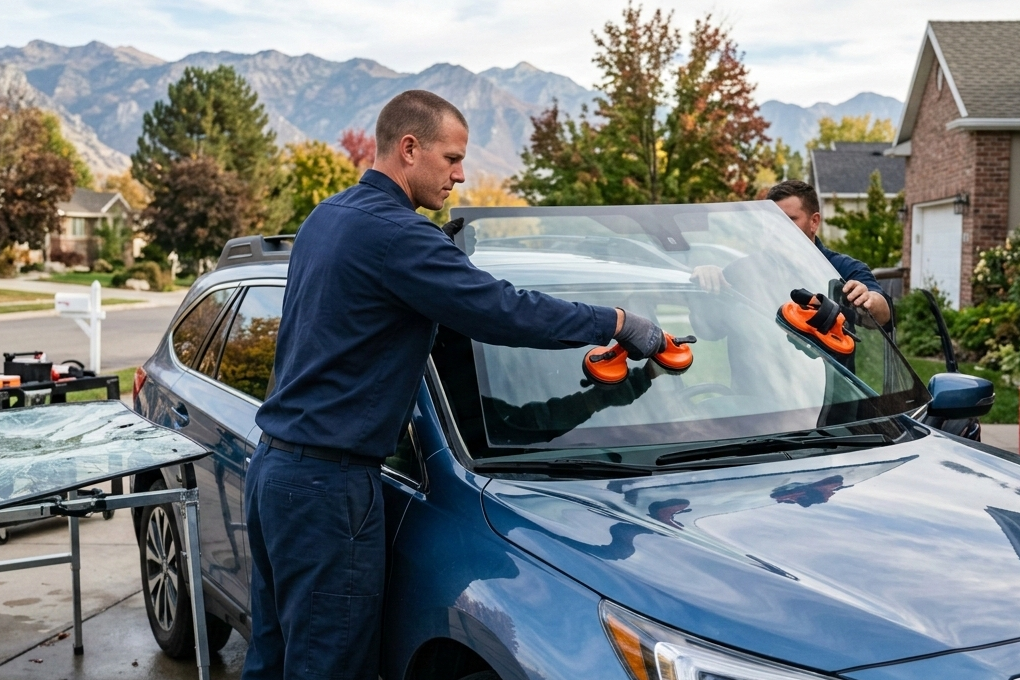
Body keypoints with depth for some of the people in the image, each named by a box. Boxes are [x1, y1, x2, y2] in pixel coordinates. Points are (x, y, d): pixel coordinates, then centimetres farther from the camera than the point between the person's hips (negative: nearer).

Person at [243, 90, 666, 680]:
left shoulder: (326, 217, 14)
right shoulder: (392, 232, -18)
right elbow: (502, 311, -21)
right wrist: (617, 323, -11)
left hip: (275, 466, 10)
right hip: (327, 482, -10)